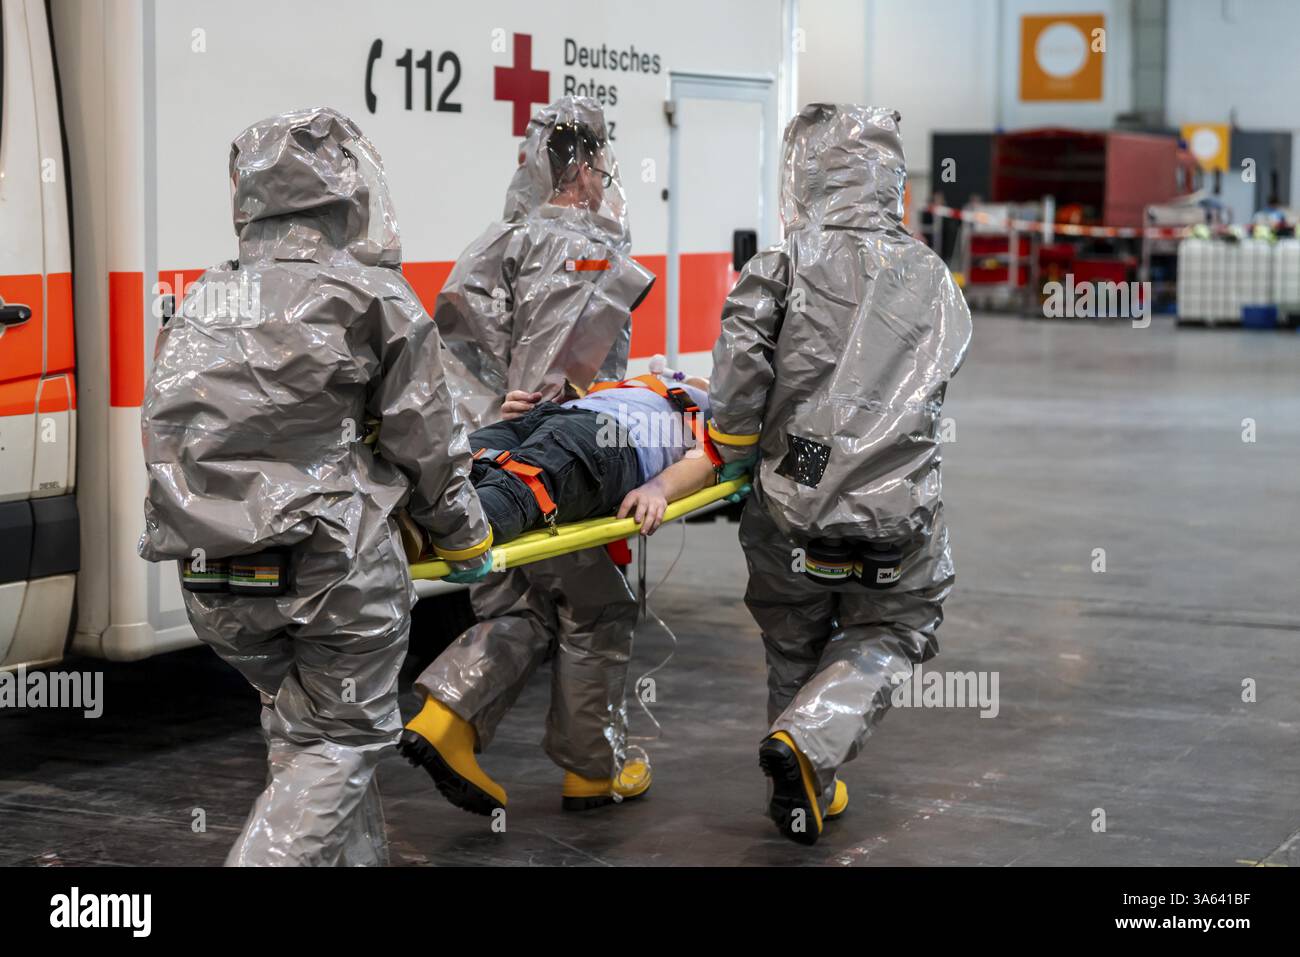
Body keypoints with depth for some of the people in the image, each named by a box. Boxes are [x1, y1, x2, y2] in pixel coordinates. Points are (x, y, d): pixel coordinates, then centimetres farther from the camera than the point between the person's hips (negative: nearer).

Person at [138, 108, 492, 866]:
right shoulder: (374, 298, -3)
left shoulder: (204, 301, 13)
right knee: (343, 740, 6)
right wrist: (467, 538, 15)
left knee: (301, 732, 20)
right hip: (334, 564, -6)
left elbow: (175, 428, 15)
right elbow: (426, 442, 1)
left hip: (214, 576, 6)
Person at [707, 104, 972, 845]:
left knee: (796, 645, 21)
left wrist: (733, 444, -1)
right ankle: (810, 738, -6)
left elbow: (743, 351, -16)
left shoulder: (789, 264, -2)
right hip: (897, 517, 1)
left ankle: (807, 793, 29)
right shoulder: (935, 282, 10)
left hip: (792, 510, -1)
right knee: (890, 638, 19)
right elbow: (929, 388, 15)